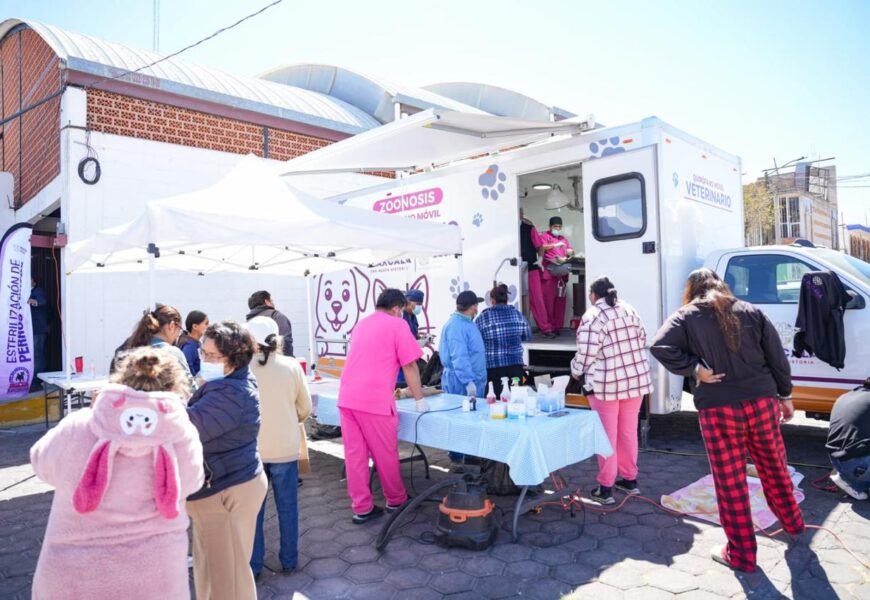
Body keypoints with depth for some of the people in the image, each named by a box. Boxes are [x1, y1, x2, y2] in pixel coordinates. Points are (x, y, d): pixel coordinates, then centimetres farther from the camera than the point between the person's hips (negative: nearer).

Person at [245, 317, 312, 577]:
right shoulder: (292, 366, -8)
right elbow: (306, 408, -1)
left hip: (251, 448, 0)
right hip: (285, 447, 1)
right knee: (287, 506, 14)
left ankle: (253, 565, 25)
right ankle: (289, 561, 26)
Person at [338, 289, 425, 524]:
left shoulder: (361, 324, 21)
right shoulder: (397, 324, -1)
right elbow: (409, 366, -3)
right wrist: (419, 399, 7)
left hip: (347, 398, 7)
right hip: (373, 400, -7)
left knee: (354, 453, 9)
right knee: (385, 454, 9)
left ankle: (361, 508, 15)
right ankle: (396, 500, 25)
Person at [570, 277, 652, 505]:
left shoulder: (592, 316, -11)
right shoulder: (629, 309, 9)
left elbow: (586, 352, -15)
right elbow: (642, 340, 13)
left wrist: (576, 370, 2)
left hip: (606, 383, -6)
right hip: (636, 378, 6)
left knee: (607, 435, 2)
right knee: (628, 431, 17)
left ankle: (605, 488, 8)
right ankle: (630, 479, 28)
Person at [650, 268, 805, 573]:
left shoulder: (685, 317, -2)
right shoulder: (751, 312, 7)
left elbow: (660, 347, -19)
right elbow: (777, 357, 9)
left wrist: (694, 369, -12)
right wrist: (785, 395, 18)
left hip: (718, 410, -4)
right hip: (762, 402, 4)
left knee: (731, 482, 6)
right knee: (775, 469, 26)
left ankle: (741, 554, 17)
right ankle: (792, 523, 49)